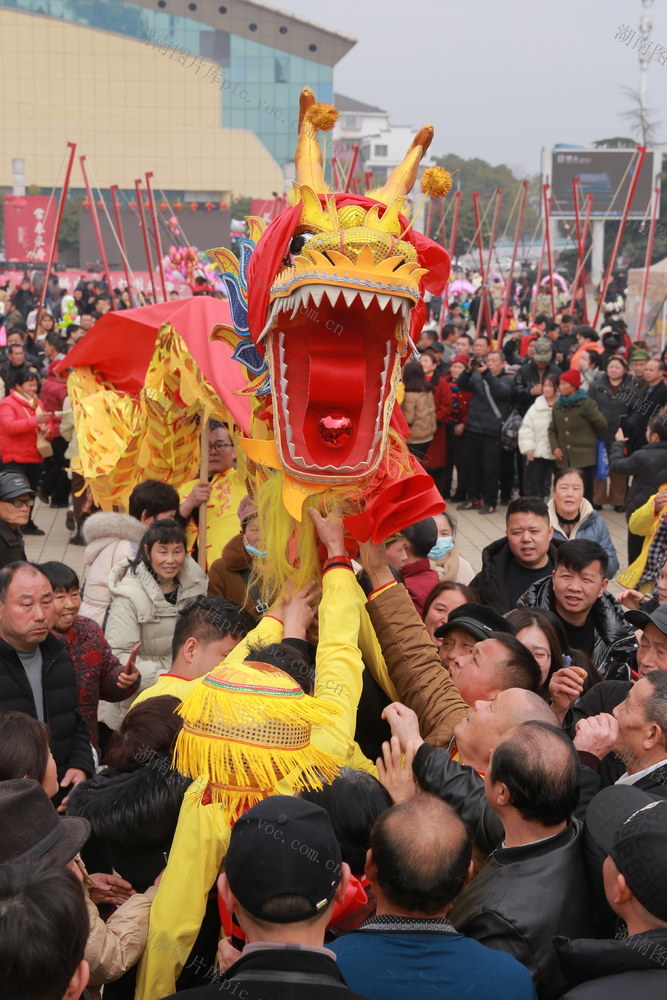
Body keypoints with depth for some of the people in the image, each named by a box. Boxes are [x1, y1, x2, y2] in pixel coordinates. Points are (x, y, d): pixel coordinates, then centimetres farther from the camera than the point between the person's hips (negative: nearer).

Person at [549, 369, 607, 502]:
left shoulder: (586, 404, -5)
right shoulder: (557, 406, 14)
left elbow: (601, 424, -4)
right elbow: (552, 430, 18)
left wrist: (591, 438, 11)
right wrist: (555, 447, 2)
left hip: (584, 456, -5)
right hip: (564, 458, 5)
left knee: (585, 491, -3)